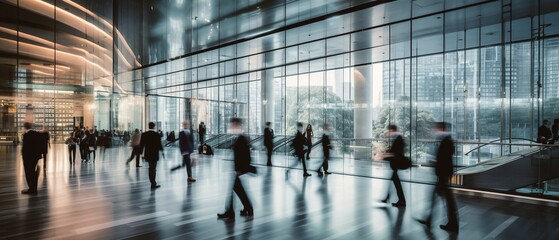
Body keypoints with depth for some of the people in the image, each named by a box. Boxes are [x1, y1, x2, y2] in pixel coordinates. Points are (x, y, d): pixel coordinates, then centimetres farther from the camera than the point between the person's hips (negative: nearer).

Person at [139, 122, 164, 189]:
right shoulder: (157, 134, -12)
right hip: (155, 154, -4)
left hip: (147, 154, 4)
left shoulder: (144, 134, -1)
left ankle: (153, 182, 23)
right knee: (153, 168, 2)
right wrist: (161, 149, 7)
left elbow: (141, 145, 0)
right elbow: (159, 144, -12)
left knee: (151, 168, 17)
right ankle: (153, 184, 6)